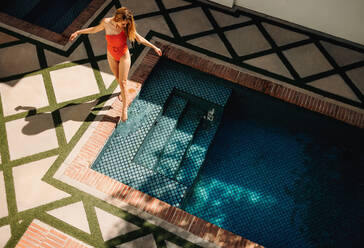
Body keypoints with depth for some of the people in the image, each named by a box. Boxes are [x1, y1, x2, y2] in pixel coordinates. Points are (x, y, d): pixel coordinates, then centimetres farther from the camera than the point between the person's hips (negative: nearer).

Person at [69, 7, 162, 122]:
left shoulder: (126, 27, -22)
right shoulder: (106, 22, -18)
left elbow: (140, 39, -11)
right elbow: (95, 29, 2)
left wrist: (154, 47, -9)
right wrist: (77, 32, 6)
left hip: (124, 56, -3)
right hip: (111, 55, 3)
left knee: (123, 82, -3)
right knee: (118, 78, 20)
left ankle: (124, 108, 9)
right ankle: (123, 91, 53)